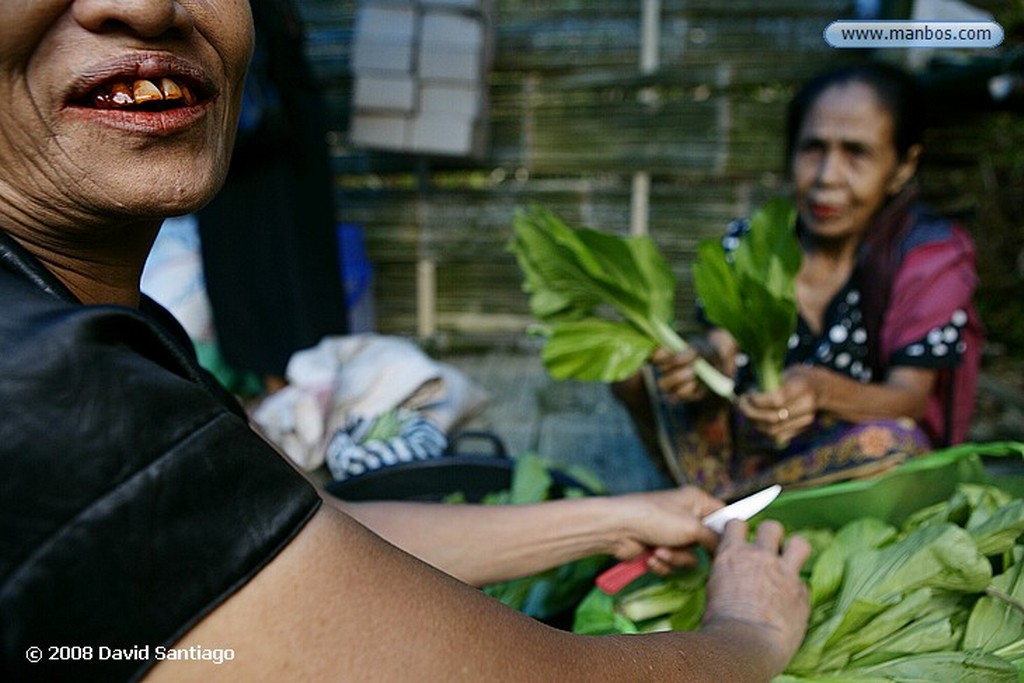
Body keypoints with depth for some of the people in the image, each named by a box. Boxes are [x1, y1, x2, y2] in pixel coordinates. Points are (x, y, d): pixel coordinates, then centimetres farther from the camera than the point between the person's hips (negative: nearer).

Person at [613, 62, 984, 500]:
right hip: (750, 445, 2)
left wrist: (820, 389, -40)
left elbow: (910, 398, -18)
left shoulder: (930, 255, -10)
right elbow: (723, 345, -10)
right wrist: (706, 365, -36)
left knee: (891, 442, -36)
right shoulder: (748, 242, -3)